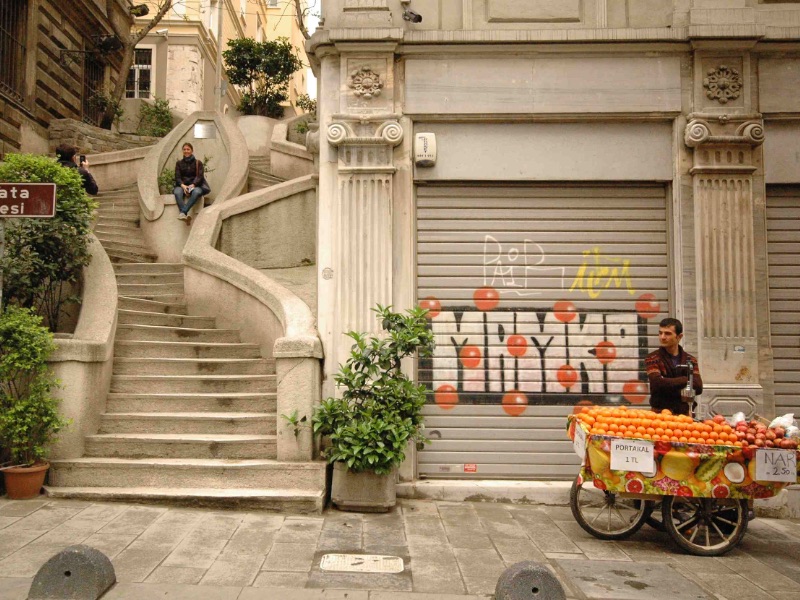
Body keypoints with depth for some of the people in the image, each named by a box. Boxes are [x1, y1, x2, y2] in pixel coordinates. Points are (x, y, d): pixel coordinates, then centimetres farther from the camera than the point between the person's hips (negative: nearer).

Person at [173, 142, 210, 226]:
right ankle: (185, 214, -54)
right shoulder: (179, 163, 16)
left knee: (197, 192, -38)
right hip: (182, 185, 1)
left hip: (195, 185, -1)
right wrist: (183, 185, -17)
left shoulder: (198, 163, 10)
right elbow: (177, 177, 5)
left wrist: (193, 185, -20)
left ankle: (182, 212, -50)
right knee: (177, 192, -35)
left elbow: (200, 177, -1)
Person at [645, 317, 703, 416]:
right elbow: (657, 383, -16)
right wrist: (685, 380, -9)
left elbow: (698, 387, -3)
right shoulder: (652, 359, 0)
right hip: (660, 413, -3)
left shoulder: (690, 360, 10)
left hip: (684, 413, 3)